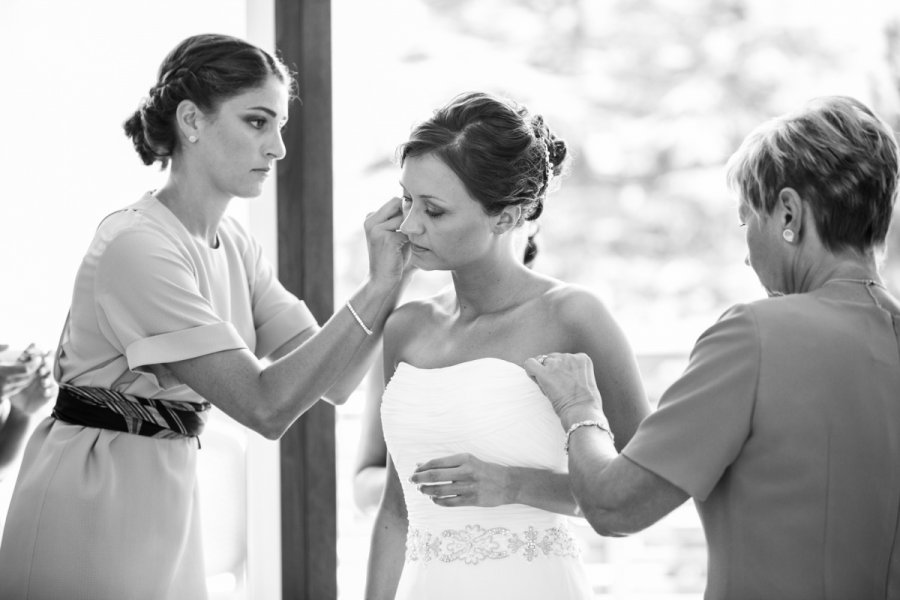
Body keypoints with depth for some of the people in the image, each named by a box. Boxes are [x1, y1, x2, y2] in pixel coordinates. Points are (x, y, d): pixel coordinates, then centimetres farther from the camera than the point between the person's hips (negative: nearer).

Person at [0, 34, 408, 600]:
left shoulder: (235, 246, 6)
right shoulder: (138, 248, -20)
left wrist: (391, 280, -15)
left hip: (167, 500, 8)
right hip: (94, 505, -8)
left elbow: (331, 380, -1)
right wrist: (377, 288, -25)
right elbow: (264, 405, -23)